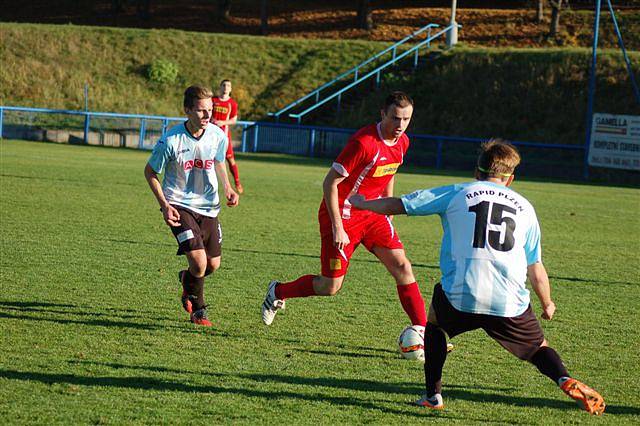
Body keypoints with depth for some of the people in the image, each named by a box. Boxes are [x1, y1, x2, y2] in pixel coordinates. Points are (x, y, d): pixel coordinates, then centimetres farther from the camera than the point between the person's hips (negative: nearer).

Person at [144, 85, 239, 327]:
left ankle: (186, 279, 45)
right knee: (199, 261, -18)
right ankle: (198, 311, 8)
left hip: (208, 206, 5)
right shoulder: (171, 141, -20)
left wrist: (227, 188, 0)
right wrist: (164, 205, -14)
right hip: (180, 205, -5)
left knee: (213, 265, 9)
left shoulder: (218, 136, -8)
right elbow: (150, 172, -5)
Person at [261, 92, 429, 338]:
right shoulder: (363, 142, -25)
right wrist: (338, 228, -21)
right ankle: (278, 292, 26)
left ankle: (422, 330, -3)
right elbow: (330, 183, -21)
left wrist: (388, 213, 19)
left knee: (401, 265, -7)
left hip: (372, 213, 7)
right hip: (342, 215, -7)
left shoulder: (402, 142, 0)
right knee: (330, 287, 0)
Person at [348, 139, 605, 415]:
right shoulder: (525, 207, 18)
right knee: (539, 348, 17)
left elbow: (399, 205, 17)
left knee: (434, 320, 30)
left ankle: (433, 395, 25)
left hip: (459, 298, -1)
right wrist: (547, 305, 34)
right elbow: (536, 268, 18)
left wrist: (362, 204, 35)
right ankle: (566, 381, -14)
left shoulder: (457, 193, 13)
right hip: (510, 304, 1)